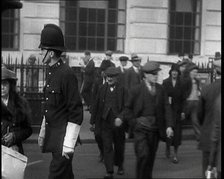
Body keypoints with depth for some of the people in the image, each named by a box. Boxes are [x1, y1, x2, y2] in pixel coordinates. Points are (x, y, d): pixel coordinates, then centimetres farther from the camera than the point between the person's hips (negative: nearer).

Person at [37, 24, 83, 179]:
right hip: (52, 136, 9)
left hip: (63, 136, -8)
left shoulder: (67, 74, -17)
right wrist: (43, 133, 18)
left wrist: (68, 144, -19)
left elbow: (76, 113, -18)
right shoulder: (50, 72, 10)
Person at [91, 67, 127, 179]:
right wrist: (94, 121, 8)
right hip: (105, 122, 1)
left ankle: (120, 165, 38)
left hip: (118, 123, -1)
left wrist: (121, 118, -23)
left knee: (119, 146, 15)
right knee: (107, 147, -5)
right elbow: (96, 105, 8)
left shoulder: (122, 89, -5)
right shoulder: (102, 89, 3)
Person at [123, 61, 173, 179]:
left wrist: (169, 125, -5)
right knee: (143, 155, -17)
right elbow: (127, 108, 2)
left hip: (155, 129, 4)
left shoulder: (160, 89, 7)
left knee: (151, 157, 9)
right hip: (140, 128, -4)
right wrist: (135, 121, -6)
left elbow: (166, 108, 4)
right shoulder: (136, 90, -4)